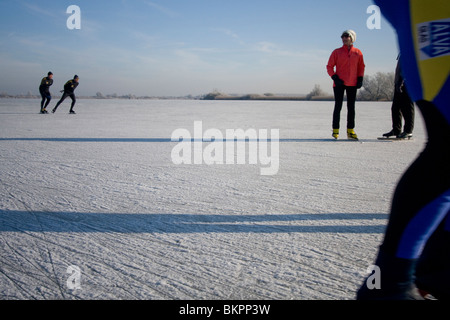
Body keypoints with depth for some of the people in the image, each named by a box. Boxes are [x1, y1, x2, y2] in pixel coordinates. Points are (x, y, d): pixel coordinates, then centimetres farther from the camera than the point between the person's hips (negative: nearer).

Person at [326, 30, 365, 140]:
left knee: (351, 107, 5)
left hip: (352, 84, 2)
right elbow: (329, 67, 3)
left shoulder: (358, 53, 7)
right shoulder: (337, 52, 2)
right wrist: (335, 78, -10)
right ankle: (335, 131, 2)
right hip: (339, 84, -2)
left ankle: (350, 131, 12)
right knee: (338, 107, -3)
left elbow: (361, 67, 16)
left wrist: (360, 79, 3)